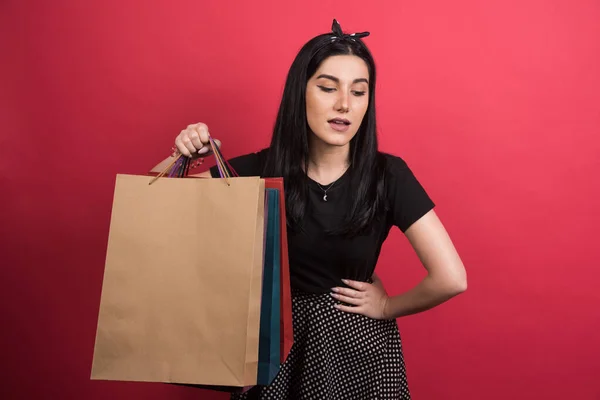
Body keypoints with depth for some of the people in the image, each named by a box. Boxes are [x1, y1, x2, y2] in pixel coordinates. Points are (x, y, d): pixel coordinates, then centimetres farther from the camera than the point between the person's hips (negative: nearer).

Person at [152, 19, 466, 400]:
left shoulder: (388, 175, -15)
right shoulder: (263, 168, -9)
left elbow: (451, 278, -19)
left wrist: (387, 307, -8)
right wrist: (181, 157, -23)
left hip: (357, 342, -1)